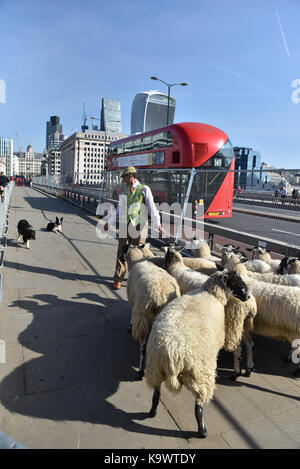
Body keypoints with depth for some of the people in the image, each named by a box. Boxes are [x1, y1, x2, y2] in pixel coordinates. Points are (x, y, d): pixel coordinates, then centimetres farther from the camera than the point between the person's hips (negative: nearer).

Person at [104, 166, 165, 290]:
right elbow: (119, 209, 23)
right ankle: (118, 279, 14)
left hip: (138, 226, -4)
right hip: (124, 225, 5)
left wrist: (158, 224, -20)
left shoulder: (144, 189, -1)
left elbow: (152, 208, -9)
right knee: (121, 252, 4)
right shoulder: (125, 191, 16)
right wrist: (109, 222, 23)